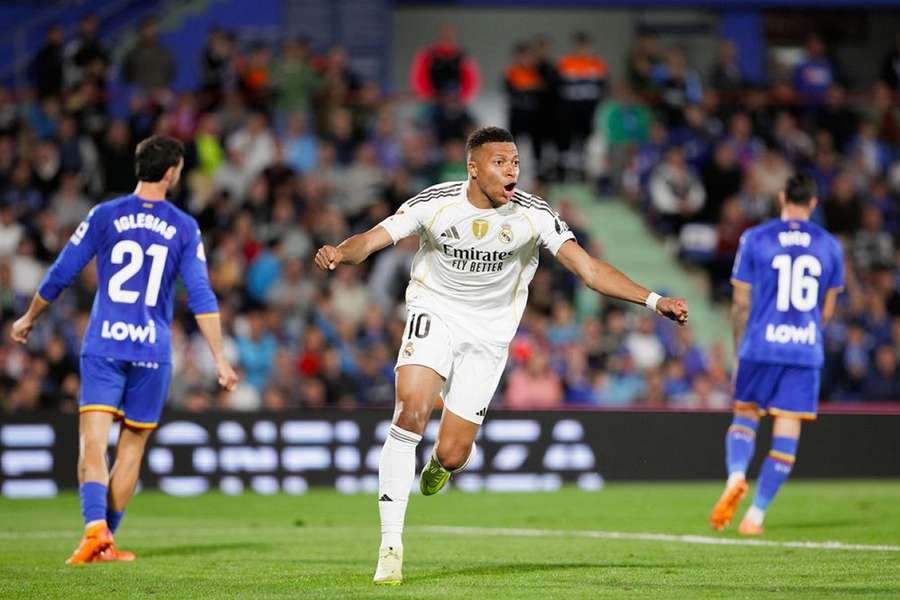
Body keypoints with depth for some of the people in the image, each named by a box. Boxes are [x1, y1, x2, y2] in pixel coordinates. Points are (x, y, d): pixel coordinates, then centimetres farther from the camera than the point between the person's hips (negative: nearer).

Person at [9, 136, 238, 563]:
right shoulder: (185, 228, 3)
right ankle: (105, 542, 13)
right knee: (131, 448, 12)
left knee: (92, 443, -7)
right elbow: (201, 297, -2)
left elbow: (60, 275, 5)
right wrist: (219, 358, 1)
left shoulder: (105, 216, 2)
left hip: (103, 347, -1)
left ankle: (95, 528, -29)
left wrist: (29, 319, 20)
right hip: (153, 351, 1)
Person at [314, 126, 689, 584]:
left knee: (451, 455, -5)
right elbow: (372, 239, -16)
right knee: (411, 412, -26)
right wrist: (339, 253, -40)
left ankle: (444, 461, 39)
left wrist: (653, 300, -28)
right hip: (435, 311, -1)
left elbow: (588, 267, -17)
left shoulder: (533, 215, -14)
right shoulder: (436, 203, -14)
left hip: (489, 332, 1)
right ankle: (391, 544, -19)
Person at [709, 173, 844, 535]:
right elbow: (827, 310, 13)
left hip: (761, 346, -1)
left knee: (745, 414, 16)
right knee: (787, 432, 4)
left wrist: (739, 352, 12)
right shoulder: (829, 246, 7)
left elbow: (741, 304, 2)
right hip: (806, 352, 1)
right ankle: (756, 515, 2)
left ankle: (736, 475, -12)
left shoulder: (754, 239, 1)